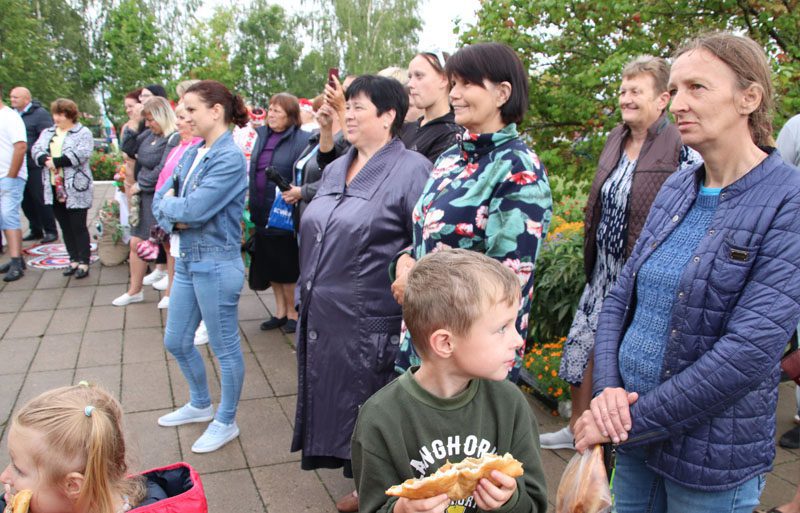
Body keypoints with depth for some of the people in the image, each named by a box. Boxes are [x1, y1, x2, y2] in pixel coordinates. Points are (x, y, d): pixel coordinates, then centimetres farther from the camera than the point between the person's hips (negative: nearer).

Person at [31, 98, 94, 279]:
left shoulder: (83, 133, -3)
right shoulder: (48, 133, 17)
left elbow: (81, 153, -17)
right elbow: (36, 149, 6)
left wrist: (56, 162, -17)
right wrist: (46, 160, -15)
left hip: (75, 188, -6)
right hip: (54, 187, 6)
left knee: (78, 226, -3)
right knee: (65, 227, 10)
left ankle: (84, 263, 3)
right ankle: (74, 260, 19)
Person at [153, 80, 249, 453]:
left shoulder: (229, 158, -17)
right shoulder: (192, 153, 9)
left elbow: (195, 209, -25)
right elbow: (160, 200, 8)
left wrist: (170, 204, -5)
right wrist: (175, 220, -12)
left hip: (216, 264, -9)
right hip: (186, 260, 9)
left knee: (225, 347, 7)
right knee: (176, 341, 20)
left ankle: (226, 422, 25)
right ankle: (200, 405, 41)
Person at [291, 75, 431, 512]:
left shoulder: (412, 170, -12)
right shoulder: (335, 170, 13)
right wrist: (305, 298, 20)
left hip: (372, 327, -8)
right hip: (323, 320, 8)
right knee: (335, 410, 18)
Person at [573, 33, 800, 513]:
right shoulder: (676, 188, 4)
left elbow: (749, 353, -23)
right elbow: (621, 298, 5)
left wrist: (631, 420, -19)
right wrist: (607, 391, -11)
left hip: (712, 454, -5)